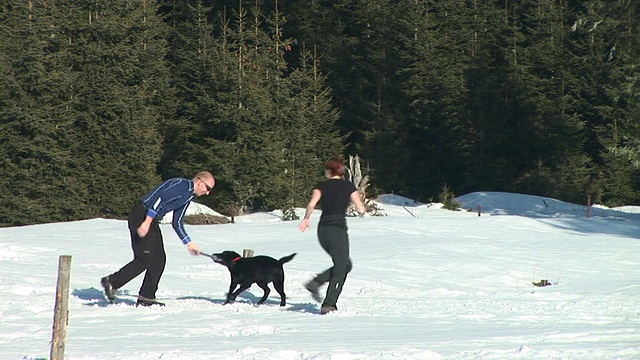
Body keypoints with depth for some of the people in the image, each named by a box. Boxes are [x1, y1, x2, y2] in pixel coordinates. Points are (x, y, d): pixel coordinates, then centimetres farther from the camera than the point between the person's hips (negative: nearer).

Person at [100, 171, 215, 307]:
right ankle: (111, 282, -5)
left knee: (159, 260, 8)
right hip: (142, 217, -10)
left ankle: (146, 298, 11)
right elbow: (160, 198, -23)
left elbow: (177, 223, 26)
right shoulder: (183, 185, -11)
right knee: (145, 259, -12)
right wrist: (147, 222, -28)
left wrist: (189, 243, 22)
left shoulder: (188, 196, 21)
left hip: (152, 220, 10)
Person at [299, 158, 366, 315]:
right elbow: (361, 210, -1)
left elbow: (311, 204, -9)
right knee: (341, 268, 3)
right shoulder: (348, 186, 4)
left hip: (323, 230, 4)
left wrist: (306, 219, 2)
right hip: (338, 230, -4)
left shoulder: (322, 186, 8)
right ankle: (328, 305, -6)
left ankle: (315, 283, 5)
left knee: (345, 264, 21)